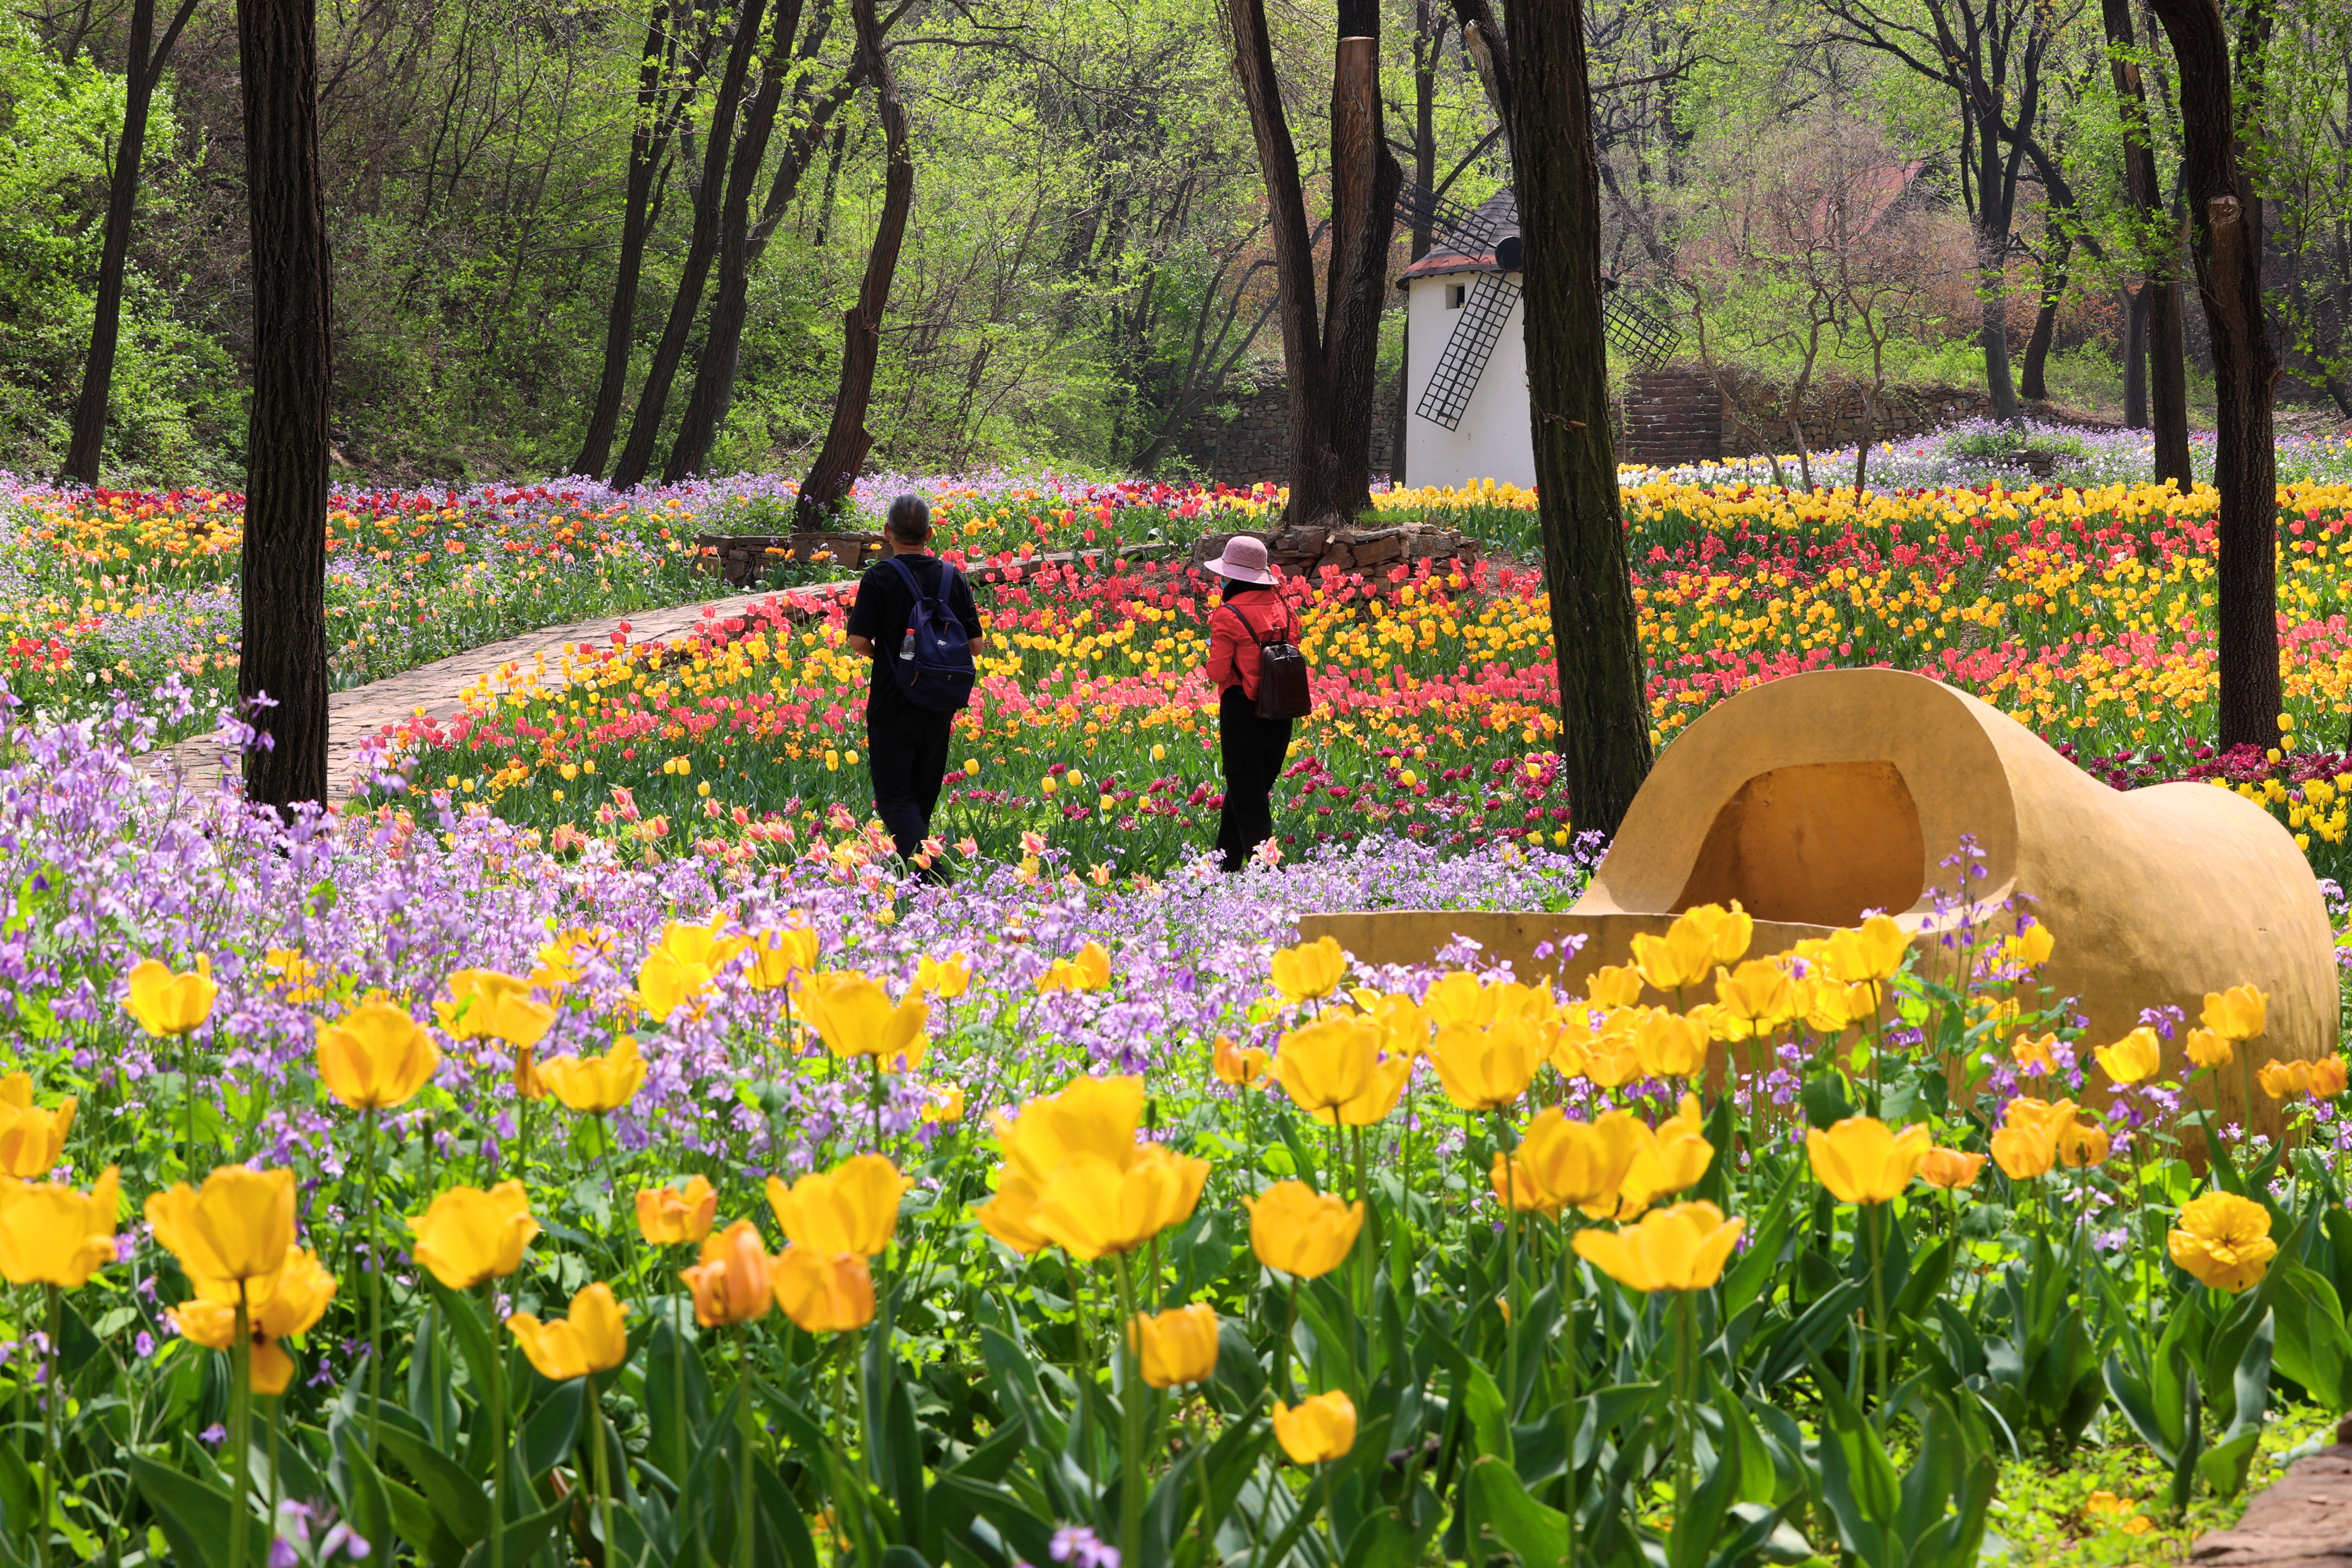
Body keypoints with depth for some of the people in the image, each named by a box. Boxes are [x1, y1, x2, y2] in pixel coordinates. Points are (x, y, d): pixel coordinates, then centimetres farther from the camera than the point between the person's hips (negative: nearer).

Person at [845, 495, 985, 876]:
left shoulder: (879, 578, -11)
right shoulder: (954, 578, 0)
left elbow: (858, 641, -16)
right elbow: (975, 645, 1)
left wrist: (881, 655, 6)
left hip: (892, 702, -4)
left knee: (894, 795, -4)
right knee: (924, 792, 18)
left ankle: (924, 864, -25)